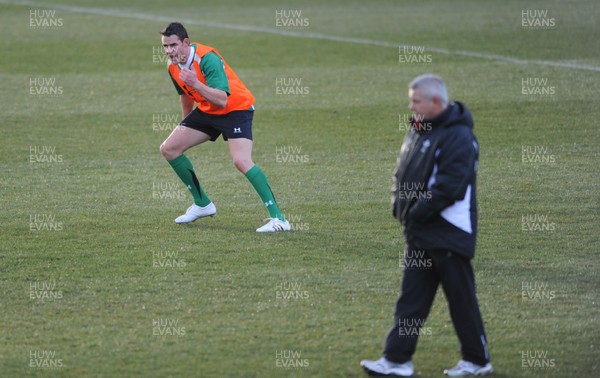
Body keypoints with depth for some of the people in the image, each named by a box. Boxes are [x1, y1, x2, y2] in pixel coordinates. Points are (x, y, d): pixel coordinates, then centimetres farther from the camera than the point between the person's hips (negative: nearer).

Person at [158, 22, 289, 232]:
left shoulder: (207, 58, -27)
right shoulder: (173, 66, -2)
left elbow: (222, 99, -35)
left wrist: (195, 83, -45)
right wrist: (186, 125, 26)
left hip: (236, 109, -9)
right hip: (207, 111, 9)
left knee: (241, 161, -29)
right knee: (168, 149, 3)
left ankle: (278, 218, -25)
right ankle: (202, 204, 17)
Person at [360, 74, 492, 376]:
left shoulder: (457, 137, -17)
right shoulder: (418, 131, 13)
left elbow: (449, 185, -24)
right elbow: (403, 174, 21)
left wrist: (417, 213, -18)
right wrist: (400, 206, 6)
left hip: (448, 235, -9)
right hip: (419, 234, 9)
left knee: (461, 298, 1)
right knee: (411, 297, 8)